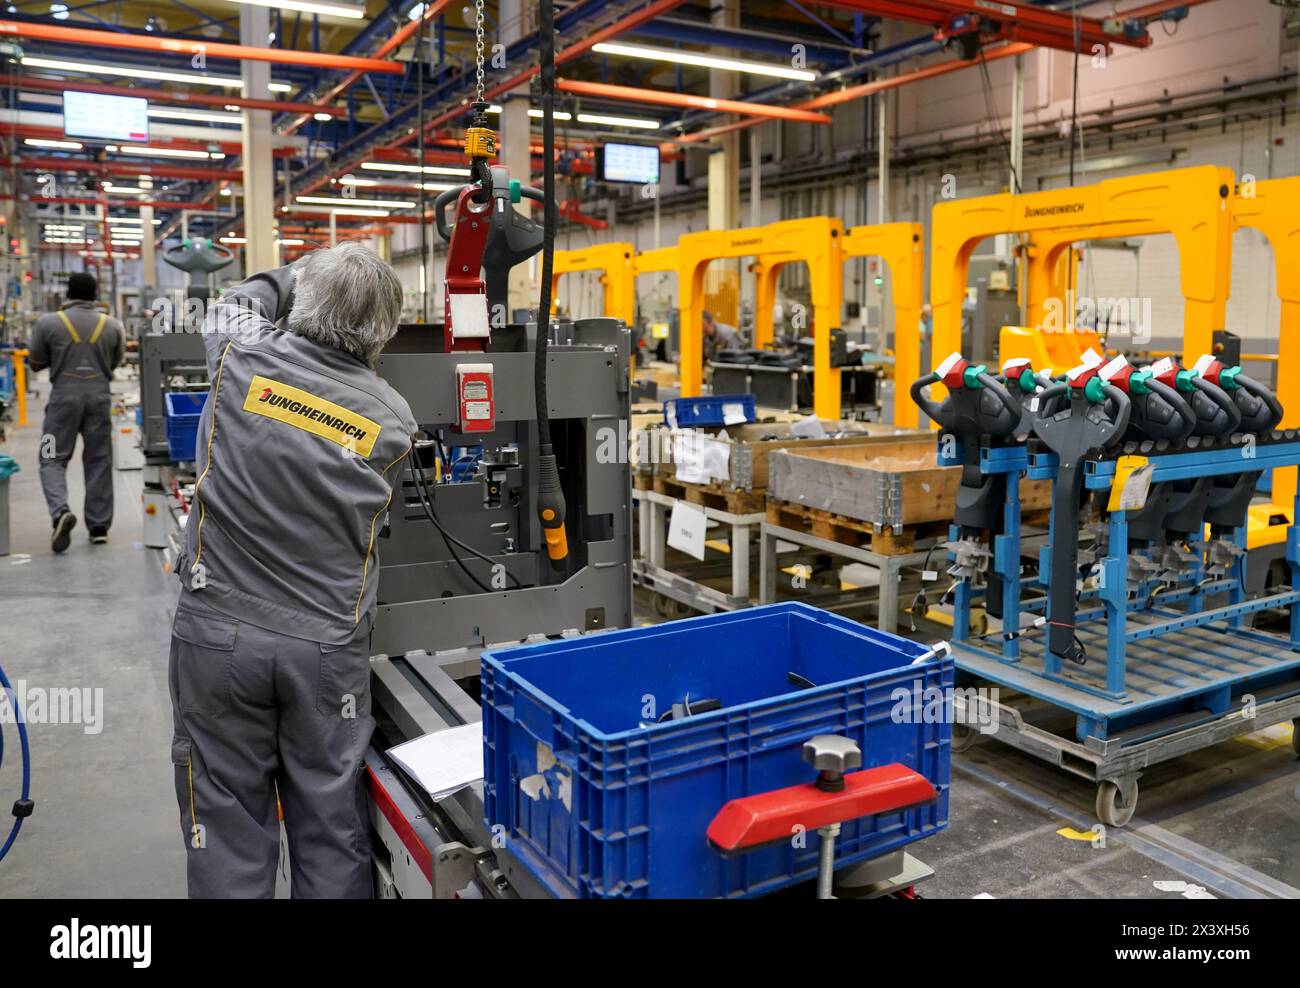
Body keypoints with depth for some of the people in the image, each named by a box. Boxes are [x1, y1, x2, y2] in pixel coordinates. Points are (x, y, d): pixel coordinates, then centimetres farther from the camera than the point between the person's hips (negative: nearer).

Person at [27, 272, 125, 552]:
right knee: (98, 461, 8)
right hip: (99, 397, 2)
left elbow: (35, 363, 6)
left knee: (53, 459, 6)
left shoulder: (48, 323, -3)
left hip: (64, 396, -2)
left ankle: (60, 511, -17)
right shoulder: (112, 325, 3)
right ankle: (99, 526, 10)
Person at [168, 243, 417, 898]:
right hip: (327, 646, 1)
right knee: (331, 830, 12)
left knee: (228, 828, 12)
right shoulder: (393, 421, -4)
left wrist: (302, 275, 32)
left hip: (218, 632, 0)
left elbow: (237, 302, 17)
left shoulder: (242, 358, -6)